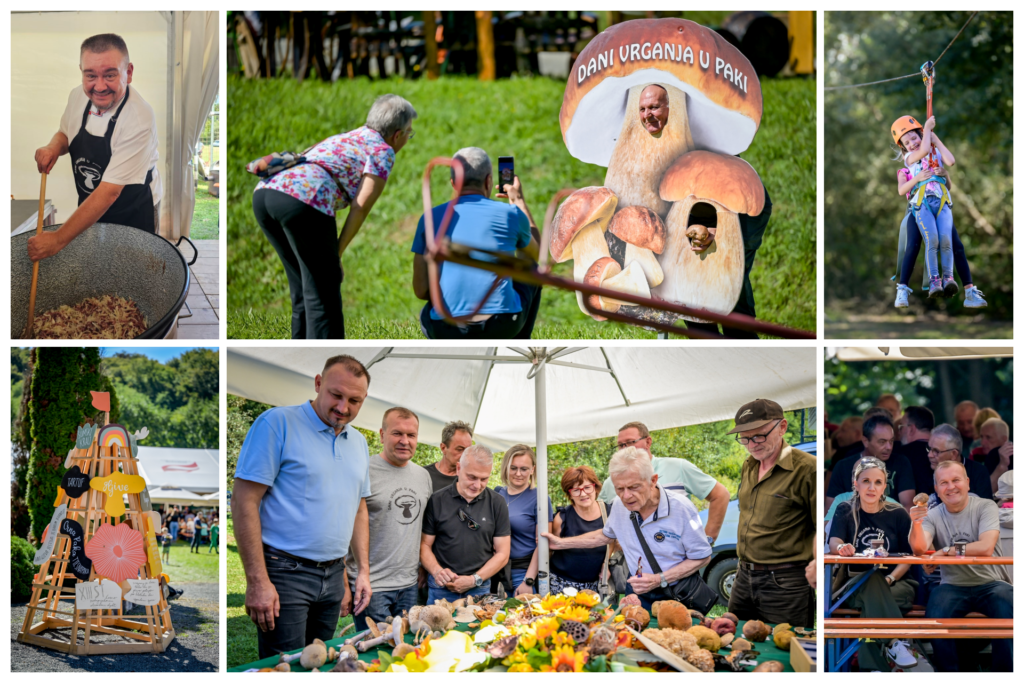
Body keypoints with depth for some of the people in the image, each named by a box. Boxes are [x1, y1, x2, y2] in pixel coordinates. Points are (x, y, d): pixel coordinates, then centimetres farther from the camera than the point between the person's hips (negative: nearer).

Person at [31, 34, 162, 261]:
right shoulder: (78, 96, -13)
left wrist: (59, 239, -34)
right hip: (88, 206, 6)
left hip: (133, 214, -6)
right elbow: (65, 133, 10)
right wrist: (54, 147, -16)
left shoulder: (139, 118, -33)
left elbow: (110, 191, -33)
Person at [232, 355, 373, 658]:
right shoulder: (278, 423, -9)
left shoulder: (358, 442, 14)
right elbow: (244, 501, -13)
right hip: (285, 574, -7)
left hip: (333, 576, 7)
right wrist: (257, 581, -18)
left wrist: (363, 571, 13)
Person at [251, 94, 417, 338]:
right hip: (303, 201, -8)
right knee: (323, 293, 0)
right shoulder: (383, 152, 10)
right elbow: (360, 207, 1)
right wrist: (337, 254, 8)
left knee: (304, 287, 20)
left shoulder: (342, 139, 33)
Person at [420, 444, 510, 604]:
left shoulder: (497, 503, 4)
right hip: (441, 589, -1)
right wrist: (437, 571, -14)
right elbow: (425, 545, 4)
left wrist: (475, 579, -8)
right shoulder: (437, 501, 1)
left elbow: (502, 553, 4)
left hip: (480, 589, 1)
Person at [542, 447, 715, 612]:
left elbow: (702, 558, -8)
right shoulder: (620, 507, -1)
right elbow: (605, 535, 23)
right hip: (639, 595, 4)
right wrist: (562, 543, 21)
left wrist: (659, 580, -17)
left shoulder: (680, 507, -16)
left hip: (679, 596, -4)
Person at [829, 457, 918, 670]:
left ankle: (873, 667, -42)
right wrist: (842, 547, -35)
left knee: (871, 599, -35)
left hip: (896, 583, 0)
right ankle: (897, 641, -46)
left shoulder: (898, 514, 9)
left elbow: (907, 557, 4)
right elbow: (833, 543, -9)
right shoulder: (845, 511, 9)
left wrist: (890, 579, -16)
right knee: (872, 580, -37)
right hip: (855, 582, 0)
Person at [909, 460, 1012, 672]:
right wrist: (916, 525, -33)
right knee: (934, 616, -27)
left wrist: (948, 550, -11)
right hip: (953, 587, 2)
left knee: (1008, 614, -31)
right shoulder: (933, 515, 5)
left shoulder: (985, 507, -3)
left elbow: (986, 547, -17)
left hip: (990, 584, -2)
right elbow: (919, 548, -13)